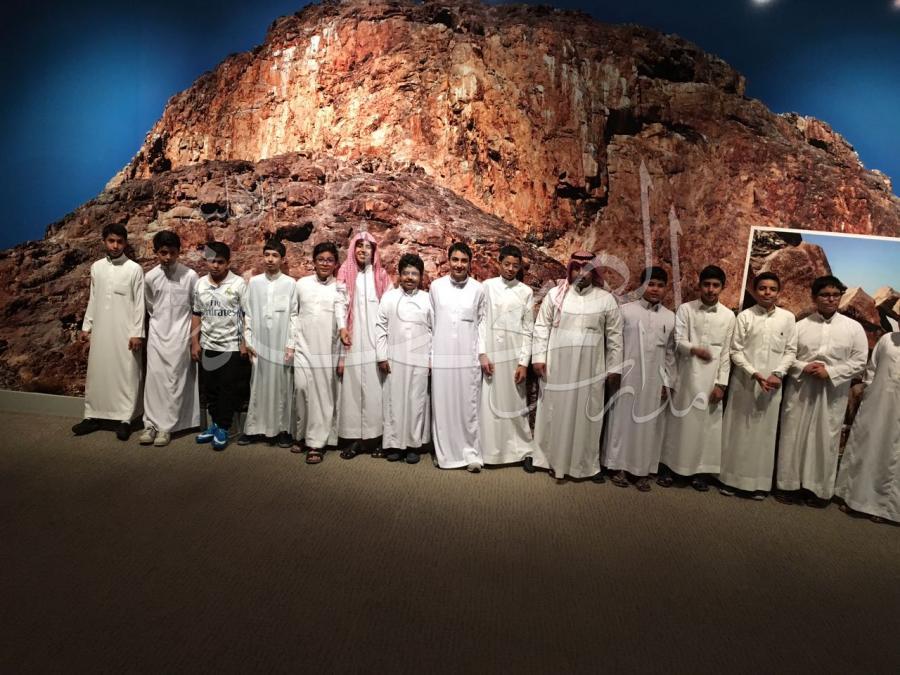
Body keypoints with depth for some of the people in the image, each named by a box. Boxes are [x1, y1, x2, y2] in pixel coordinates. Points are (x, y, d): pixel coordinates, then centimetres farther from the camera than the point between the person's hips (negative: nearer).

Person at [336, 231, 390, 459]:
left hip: (375, 341, 0)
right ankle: (353, 439, 6)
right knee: (352, 388, -1)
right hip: (353, 342, 0)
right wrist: (342, 328, -11)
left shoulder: (381, 276, 10)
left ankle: (373, 438, 8)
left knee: (374, 389, 0)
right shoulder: (345, 274, 9)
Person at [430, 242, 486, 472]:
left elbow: (482, 323, 8)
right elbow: (430, 322, 6)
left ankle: (471, 452, 15)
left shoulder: (478, 289, 1)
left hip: (468, 358, 0)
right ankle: (445, 453, 18)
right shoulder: (436, 286, 3)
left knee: (469, 407, 4)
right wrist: (428, 355, 4)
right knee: (442, 407, 6)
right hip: (441, 357, 1)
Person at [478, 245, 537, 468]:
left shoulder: (526, 292, 4)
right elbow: (481, 321, 0)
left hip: (514, 354, 0)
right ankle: (491, 452, 14)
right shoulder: (487, 286, 2)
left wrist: (524, 362, -4)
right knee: (490, 403, 4)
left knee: (515, 403, 7)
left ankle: (524, 450, 17)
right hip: (491, 353, 0)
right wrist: (482, 354, -8)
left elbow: (528, 329, 2)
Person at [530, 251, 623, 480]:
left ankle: (587, 464, 22)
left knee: (587, 415, 8)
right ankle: (554, 459, 21)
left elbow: (614, 336, 4)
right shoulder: (555, 294, 1)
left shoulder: (606, 299, 2)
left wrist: (614, 367, 2)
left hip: (590, 368, 0)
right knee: (556, 413, 8)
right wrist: (538, 357, -5)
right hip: (557, 366, 0)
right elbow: (541, 327, 2)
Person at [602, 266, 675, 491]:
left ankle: (643, 471, 17)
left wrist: (667, 382, 6)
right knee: (623, 420, 4)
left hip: (655, 381, 2)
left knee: (649, 425, 7)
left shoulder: (670, 317, 7)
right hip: (627, 377, -2)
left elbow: (670, 353, 10)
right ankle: (620, 467, 16)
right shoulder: (626, 310, -1)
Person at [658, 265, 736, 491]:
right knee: (679, 421, 5)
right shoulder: (685, 309, 1)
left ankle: (700, 471, 17)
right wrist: (694, 348, -28)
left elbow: (726, 353, 4)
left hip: (711, 379, 1)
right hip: (686, 376, -1)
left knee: (707, 423, 5)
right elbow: (678, 341, -6)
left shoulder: (728, 316, 5)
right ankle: (666, 467, 15)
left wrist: (721, 383, -2)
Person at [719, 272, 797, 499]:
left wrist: (778, 374, -10)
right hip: (744, 381, -1)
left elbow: (790, 350, 5)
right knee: (738, 429, 5)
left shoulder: (787, 317, 3)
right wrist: (754, 374, -14)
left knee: (765, 431, 6)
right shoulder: (745, 316, -2)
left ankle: (759, 482, 17)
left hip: (772, 383, 1)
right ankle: (731, 479, 15)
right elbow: (736, 351, -3)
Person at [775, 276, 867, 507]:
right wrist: (802, 367, -14)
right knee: (794, 437, 4)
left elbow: (859, 362, -1)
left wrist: (830, 372, -14)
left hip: (833, 393, 0)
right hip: (800, 390, 0)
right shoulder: (800, 325, 5)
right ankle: (790, 484, 16)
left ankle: (819, 489, 18)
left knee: (825, 440, 5)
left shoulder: (854, 327, 3)